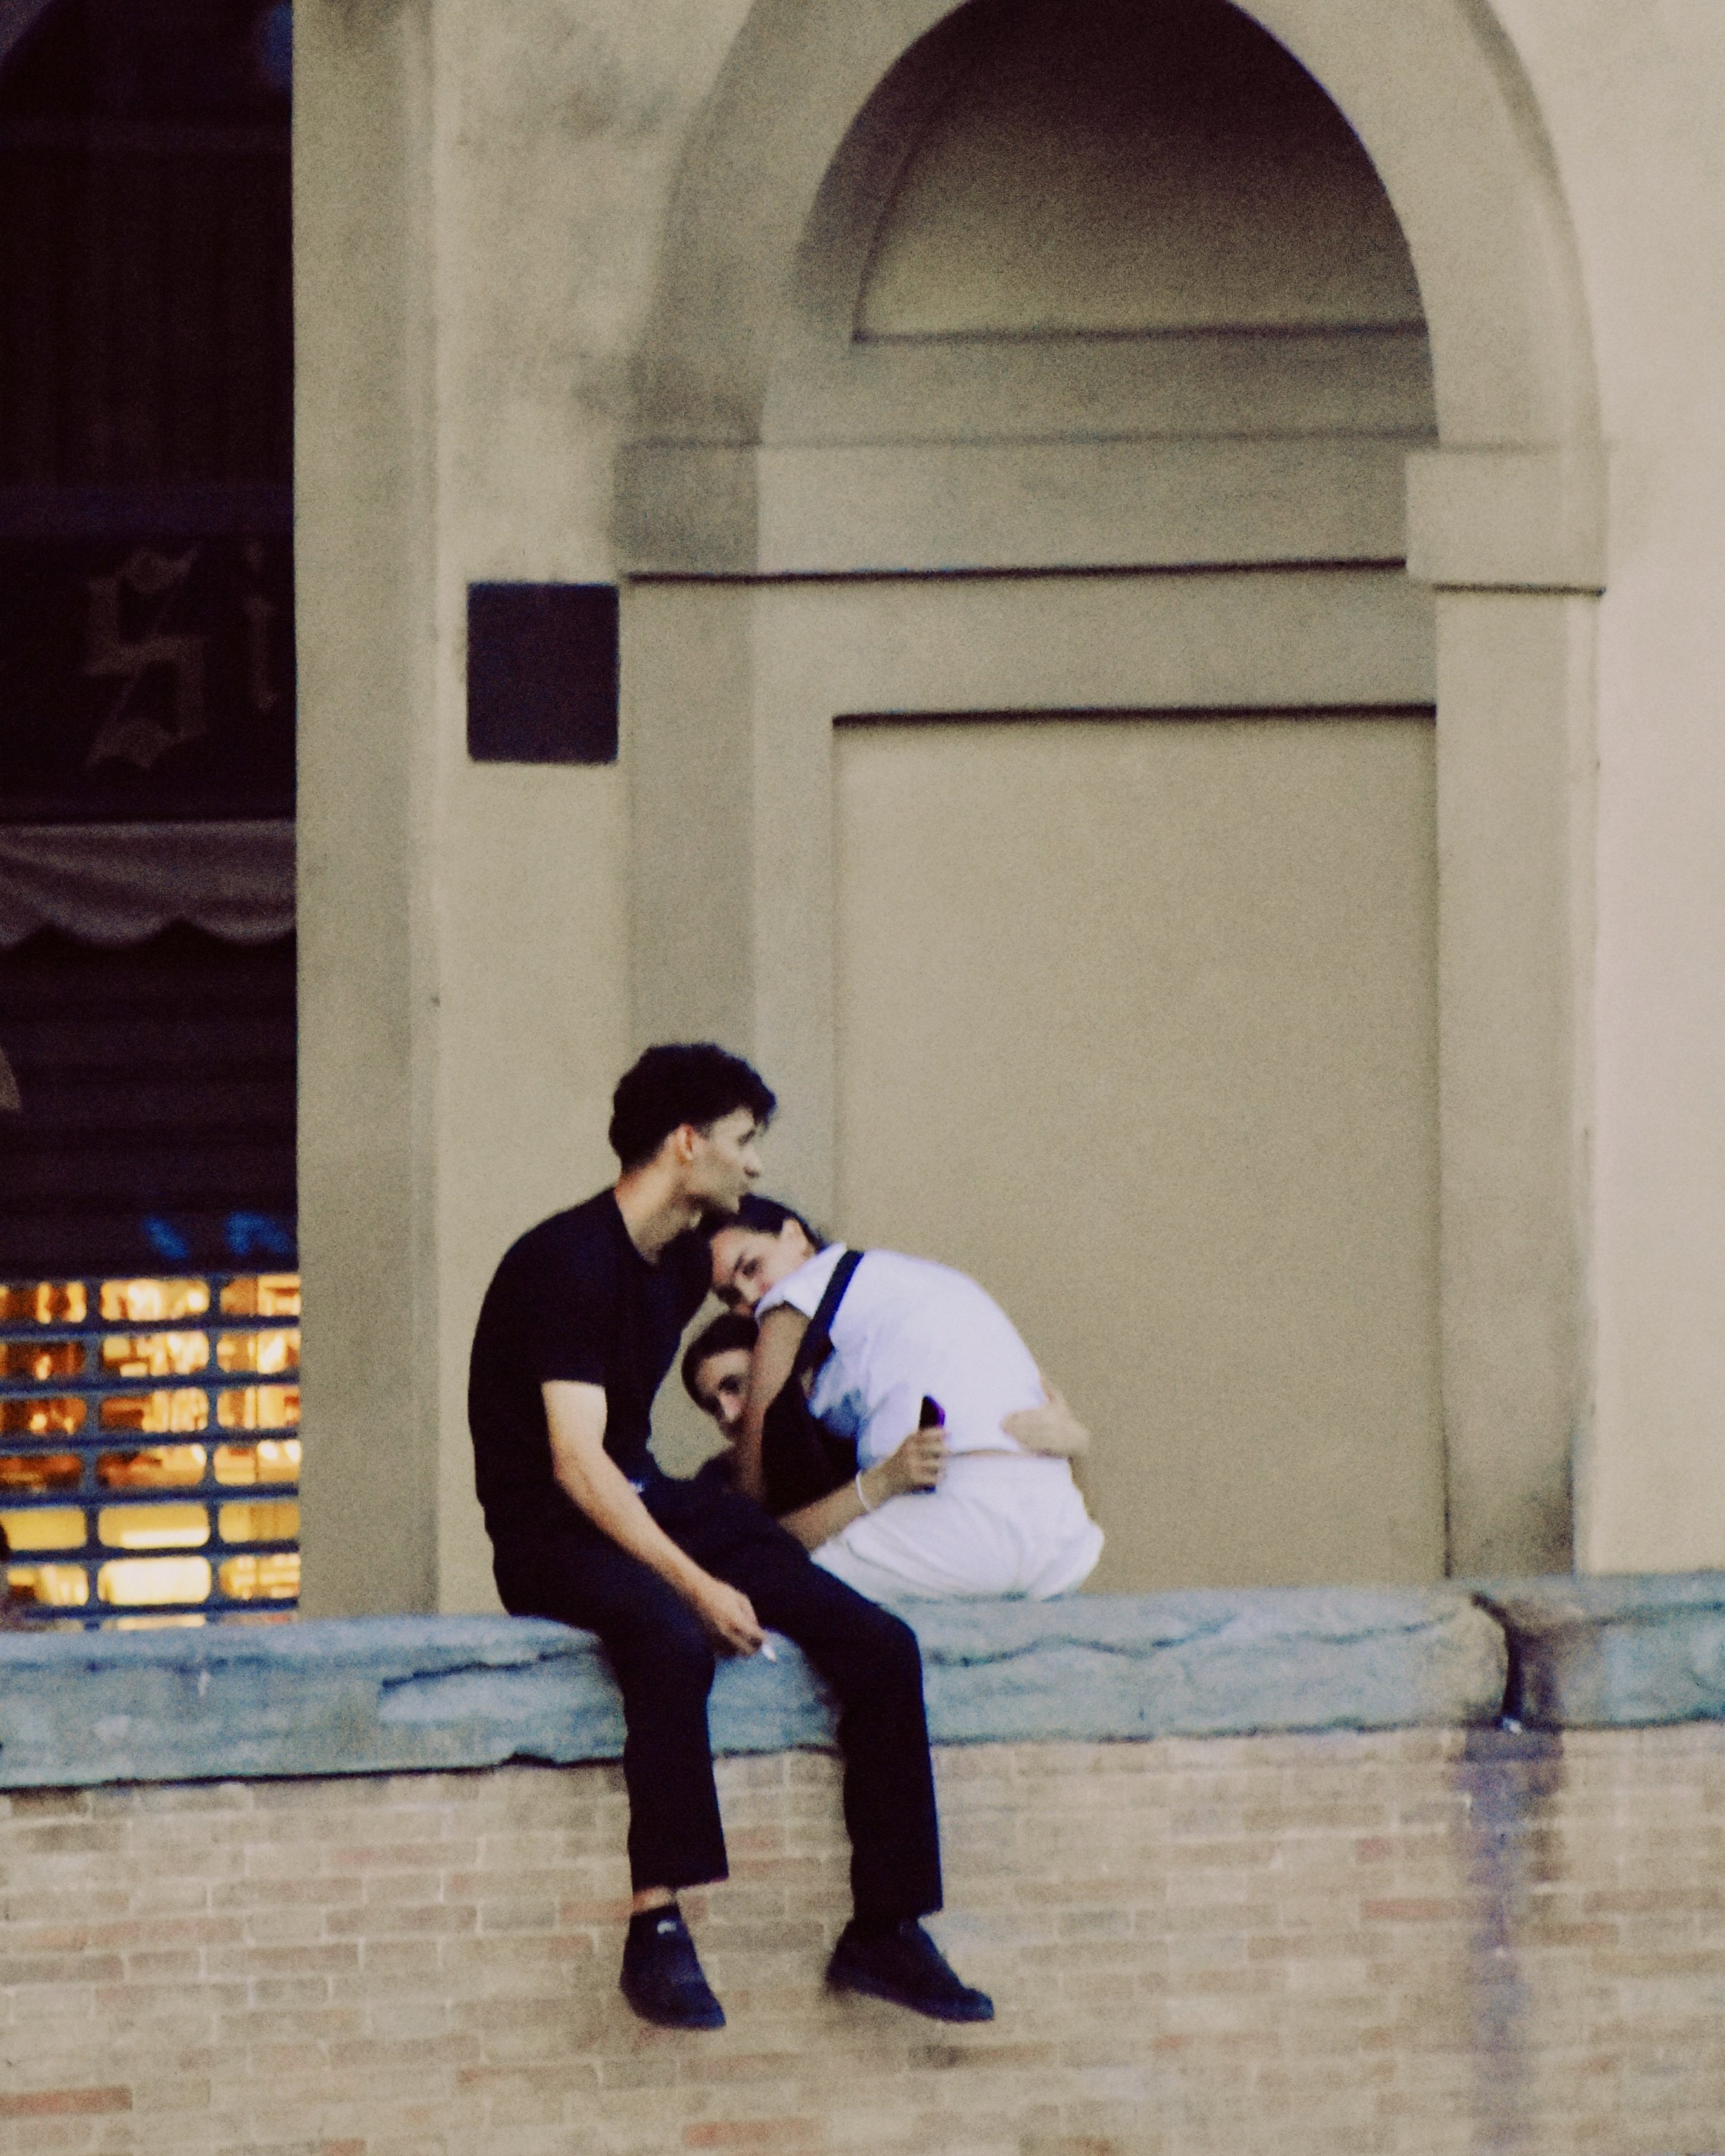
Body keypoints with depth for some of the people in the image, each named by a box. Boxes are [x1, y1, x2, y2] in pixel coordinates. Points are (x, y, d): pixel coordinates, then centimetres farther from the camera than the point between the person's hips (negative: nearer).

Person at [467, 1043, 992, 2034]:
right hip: (551, 1534, -9)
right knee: (674, 1641, -41)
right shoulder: (570, 1264, -17)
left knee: (881, 1644, -8)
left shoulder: (683, 1261, 11)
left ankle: (886, 1931, -5)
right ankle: (658, 1929, -40)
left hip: (648, 1505, 9)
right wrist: (697, 1586, -32)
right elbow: (576, 1462, -25)